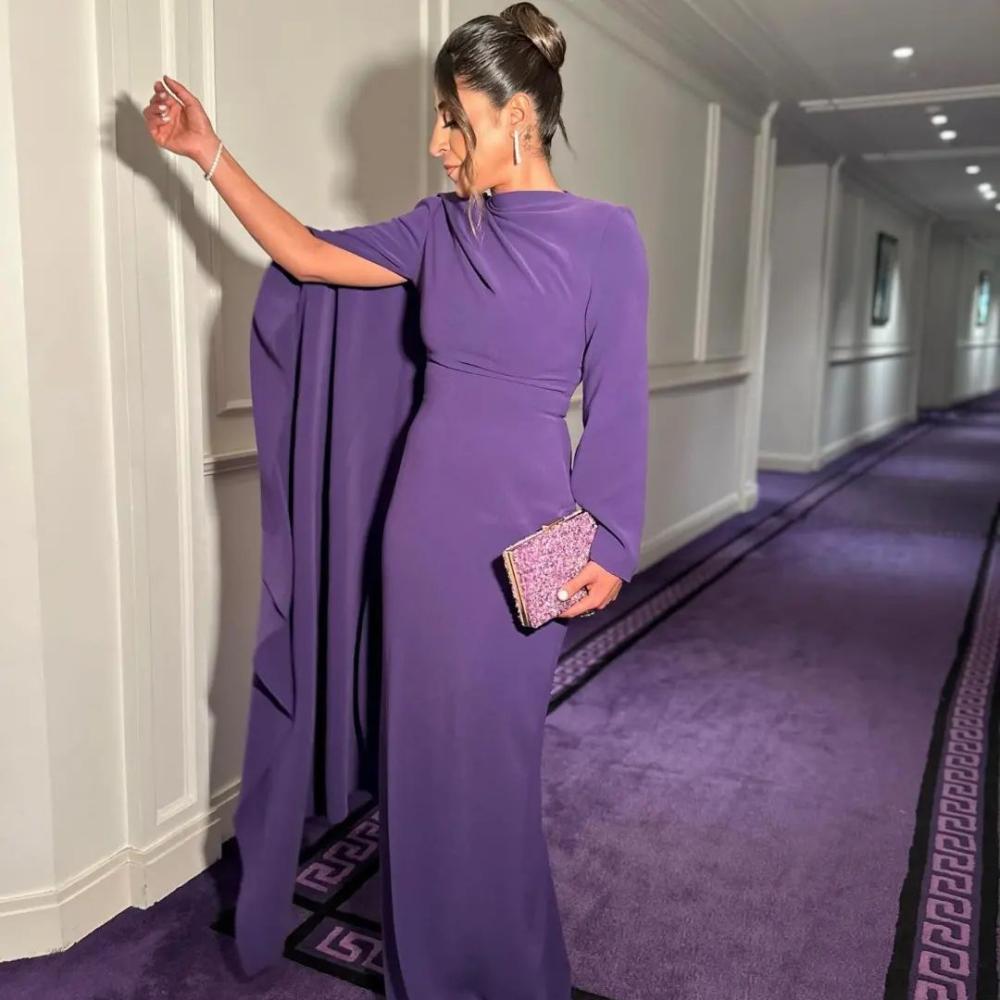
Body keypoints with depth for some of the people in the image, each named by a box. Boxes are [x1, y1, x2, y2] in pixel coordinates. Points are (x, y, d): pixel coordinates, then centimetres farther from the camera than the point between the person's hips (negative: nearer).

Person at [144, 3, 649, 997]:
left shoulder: (603, 233, -6)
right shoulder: (441, 225, 8)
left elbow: (617, 402, -6)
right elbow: (307, 255, 12)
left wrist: (609, 549, -7)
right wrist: (208, 152, 11)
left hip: (516, 534, -5)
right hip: (422, 520, 5)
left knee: (489, 764, 5)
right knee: (420, 750, 14)